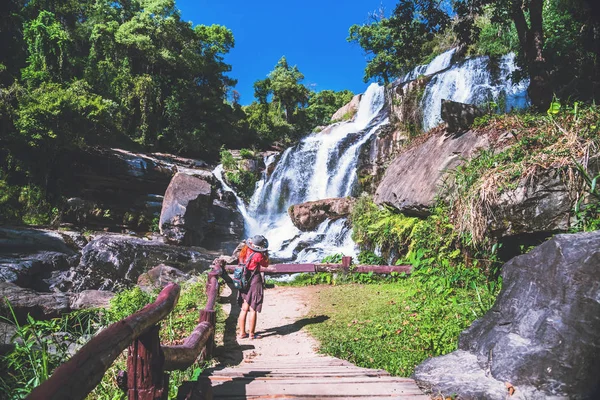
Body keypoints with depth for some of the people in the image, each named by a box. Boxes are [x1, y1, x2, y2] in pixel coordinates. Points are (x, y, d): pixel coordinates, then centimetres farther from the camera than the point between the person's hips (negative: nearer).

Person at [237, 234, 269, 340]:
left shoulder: (245, 252, 1)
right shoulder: (258, 255, -17)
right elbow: (266, 264, -2)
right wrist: (266, 254, 8)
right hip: (254, 283, -7)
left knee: (244, 309, 14)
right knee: (253, 310, 2)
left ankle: (242, 333, 22)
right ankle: (251, 334, 11)